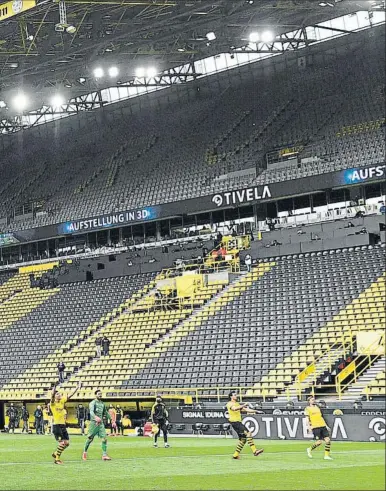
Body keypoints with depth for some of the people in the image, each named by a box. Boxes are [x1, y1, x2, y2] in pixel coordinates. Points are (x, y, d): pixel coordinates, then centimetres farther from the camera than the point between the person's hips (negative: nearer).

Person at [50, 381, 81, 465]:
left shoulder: (62, 401, 10)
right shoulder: (53, 403, -8)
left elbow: (70, 395, 10)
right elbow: (52, 395, -26)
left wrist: (77, 388, 4)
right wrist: (54, 387, -43)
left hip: (63, 425, 7)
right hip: (56, 425, -7)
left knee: (67, 443, 6)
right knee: (62, 443, -12)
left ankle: (55, 454, 27)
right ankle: (57, 459, 2)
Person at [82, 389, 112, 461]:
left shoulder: (102, 404, 16)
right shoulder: (93, 403, -5)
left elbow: (106, 413, 27)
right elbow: (91, 411, -24)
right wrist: (96, 417, -43)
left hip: (101, 423, 6)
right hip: (93, 422, -5)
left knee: (104, 438, -7)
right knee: (90, 438, 0)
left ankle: (104, 455, -7)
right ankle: (85, 452, 22)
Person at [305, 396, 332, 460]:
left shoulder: (317, 407, 20)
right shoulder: (307, 408, 3)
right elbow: (307, 419, -3)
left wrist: (326, 425, 20)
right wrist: (309, 427, -14)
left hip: (323, 426, 6)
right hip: (315, 427, -6)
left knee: (328, 440, -5)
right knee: (319, 442, -10)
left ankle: (326, 455, 4)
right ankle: (310, 449, 17)